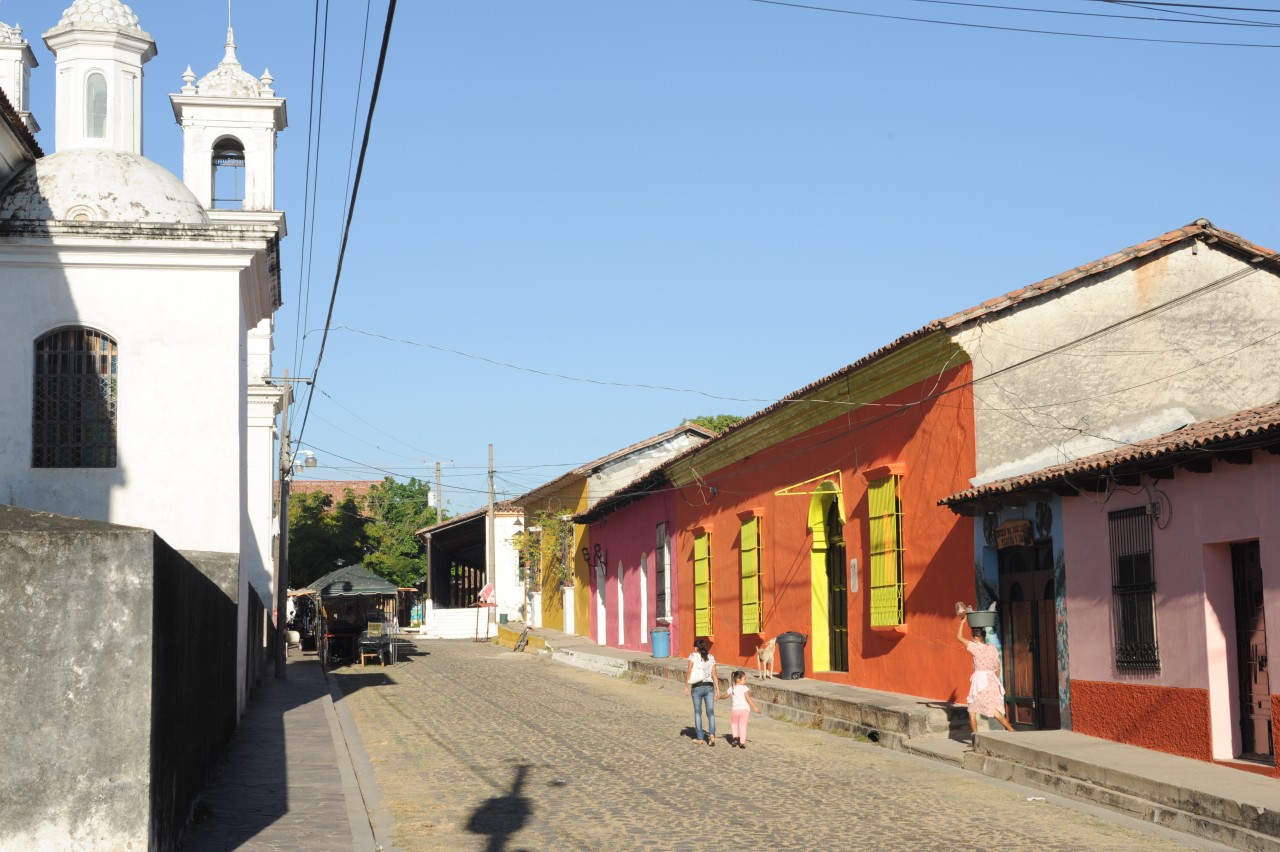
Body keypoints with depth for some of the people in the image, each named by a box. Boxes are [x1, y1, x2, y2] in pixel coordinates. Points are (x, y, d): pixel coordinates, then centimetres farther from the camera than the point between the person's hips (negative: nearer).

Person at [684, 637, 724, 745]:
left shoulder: (693, 656, -2)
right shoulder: (711, 657, 7)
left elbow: (689, 671, -9)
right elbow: (714, 675, 4)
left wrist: (686, 686, -4)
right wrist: (717, 689, 7)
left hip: (697, 687, -2)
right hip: (709, 687, 2)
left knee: (697, 712, 11)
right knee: (710, 712, 2)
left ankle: (699, 737, 15)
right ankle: (712, 734, -17)